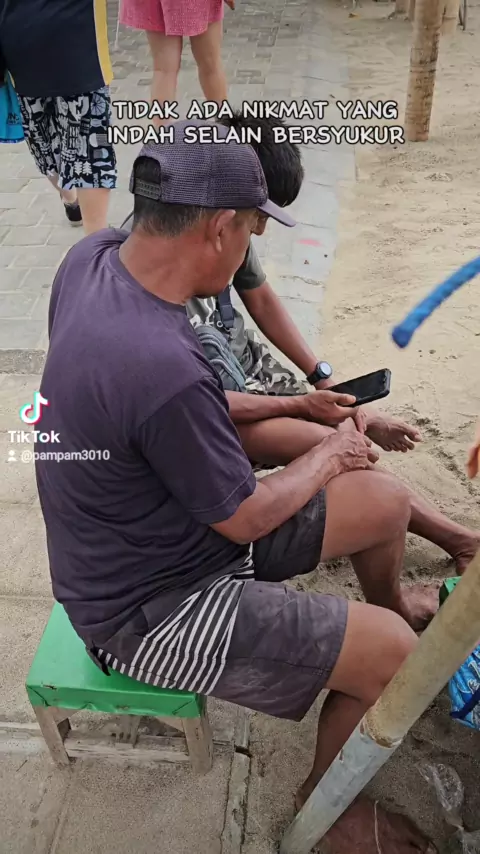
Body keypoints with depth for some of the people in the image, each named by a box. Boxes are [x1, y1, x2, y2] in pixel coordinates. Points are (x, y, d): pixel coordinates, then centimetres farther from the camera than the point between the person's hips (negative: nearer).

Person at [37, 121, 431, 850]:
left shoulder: (91, 257, -11)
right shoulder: (163, 367, -38)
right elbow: (247, 519, -21)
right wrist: (329, 458, -4)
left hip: (158, 528, 8)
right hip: (151, 608, -8)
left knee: (387, 502, 9)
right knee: (392, 653, -9)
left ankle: (390, 600, 43)